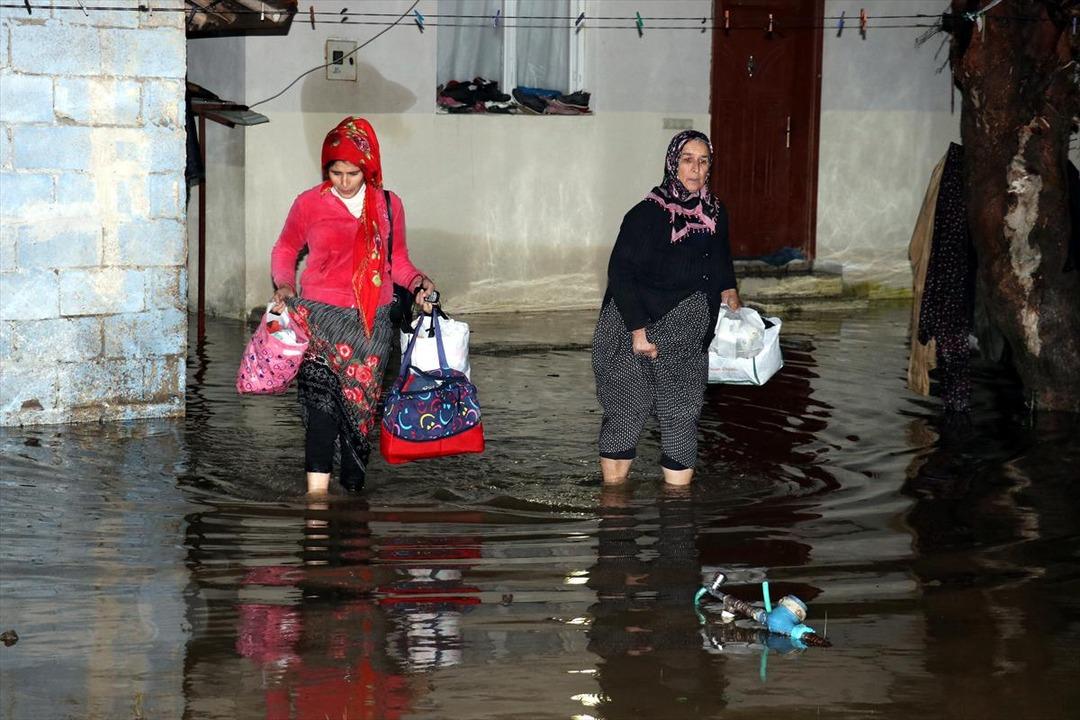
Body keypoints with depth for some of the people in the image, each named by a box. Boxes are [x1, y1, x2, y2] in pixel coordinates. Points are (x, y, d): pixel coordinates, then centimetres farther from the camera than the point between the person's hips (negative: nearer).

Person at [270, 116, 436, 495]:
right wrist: (283, 284, -2)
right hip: (321, 315, -3)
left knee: (361, 406, 5)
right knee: (321, 403, -18)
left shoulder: (388, 205, 8)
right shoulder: (309, 203, 3)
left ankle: (353, 487, 15)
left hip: (372, 322, 3)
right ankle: (316, 496, -25)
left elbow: (397, 259, 19)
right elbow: (285, 250, 17)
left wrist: (418, 282, -1)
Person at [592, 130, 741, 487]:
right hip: (634, 334, -6)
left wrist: (728, 289, 11)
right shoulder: (647, 214, -16)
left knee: (683, 418, 5)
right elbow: (620, 273, -18)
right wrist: (638, 331, -20)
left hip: (689, 340, 6)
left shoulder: (715, 213, 5)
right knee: (627, 415, 1)